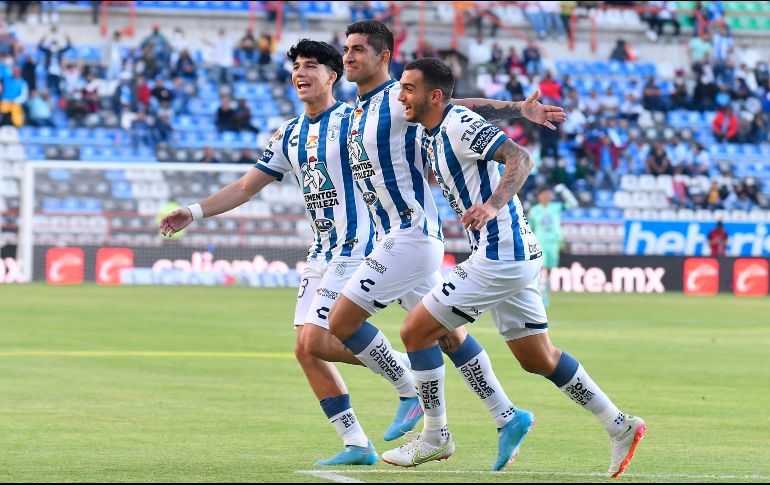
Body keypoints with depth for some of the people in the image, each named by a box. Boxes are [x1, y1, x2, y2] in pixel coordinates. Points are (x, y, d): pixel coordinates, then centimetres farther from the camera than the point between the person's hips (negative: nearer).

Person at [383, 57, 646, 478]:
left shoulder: (461, 125, -15)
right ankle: (620, 427, 17)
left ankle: (435, 435, 5)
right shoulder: (430, 134, 13)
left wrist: (493, 205, -42)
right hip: (515, 255, 10)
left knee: (417, 330, -5)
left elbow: (520, 158, -28)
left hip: (499, 257, -10)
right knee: (537, 359, 14)